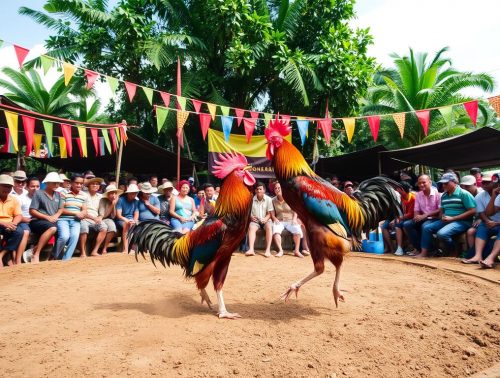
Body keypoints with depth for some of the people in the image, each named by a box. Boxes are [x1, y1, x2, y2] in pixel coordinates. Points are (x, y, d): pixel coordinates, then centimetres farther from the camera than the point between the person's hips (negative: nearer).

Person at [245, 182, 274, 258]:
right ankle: (251, 249, -43)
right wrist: (251, 216, -17)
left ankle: (268, 250, -36)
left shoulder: (268, 199, -2)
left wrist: (266, 218, -21)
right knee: (251, 227, -32)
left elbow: (269, 213, -1)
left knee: (269, 227, -32)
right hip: (255, 220, 0)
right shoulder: (251, 199, -1)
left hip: (265, 220, 0)